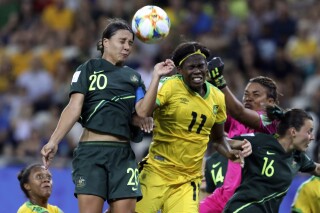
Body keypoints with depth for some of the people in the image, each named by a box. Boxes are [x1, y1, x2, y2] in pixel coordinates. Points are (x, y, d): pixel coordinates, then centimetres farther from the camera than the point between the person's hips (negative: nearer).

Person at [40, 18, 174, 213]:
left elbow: (142, 111, 3)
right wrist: (54, 141, -12)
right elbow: (74, 108, -1)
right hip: (91, 151, -3)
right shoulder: (88, 69, 8)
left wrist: (156, 77, -3)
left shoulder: (134, 77, 18)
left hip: (123, 154, 4)